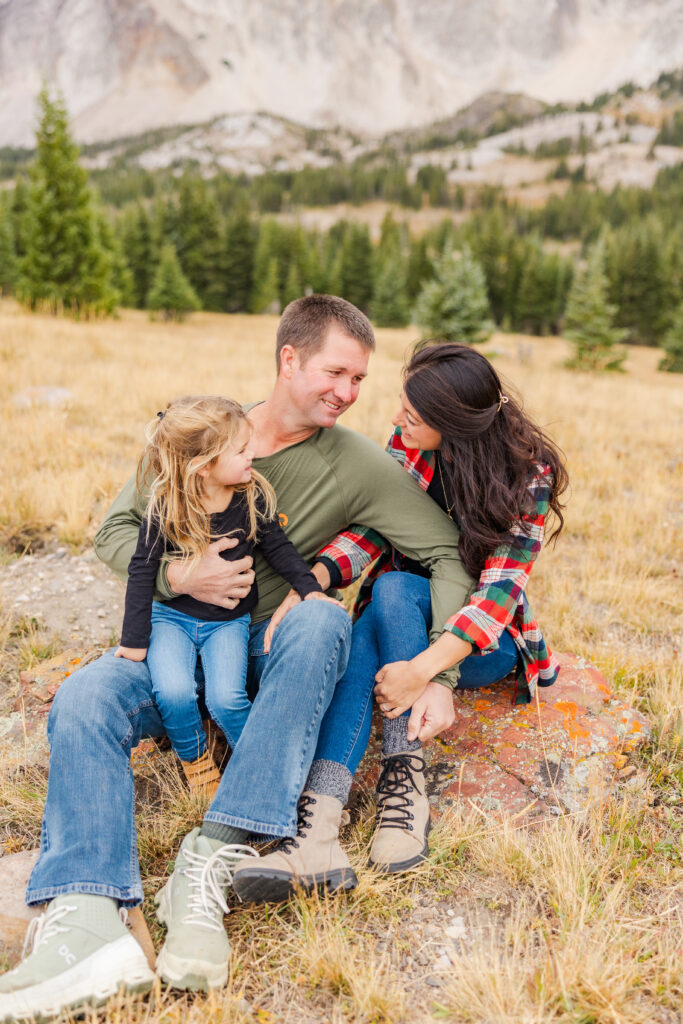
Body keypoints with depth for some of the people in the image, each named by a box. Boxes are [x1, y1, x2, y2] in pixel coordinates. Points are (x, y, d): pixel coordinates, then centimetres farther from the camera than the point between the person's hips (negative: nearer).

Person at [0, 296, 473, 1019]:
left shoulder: (359, 465, -3)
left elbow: (446, 553, -5)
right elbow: (115, 529, 3)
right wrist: (180, 577, -18)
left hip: (269, 648, -1)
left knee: (321, 621, -35)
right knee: (83, 698, -26)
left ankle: (211, 858, -39)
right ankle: (89, 920, -41)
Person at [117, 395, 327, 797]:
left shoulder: (253, 496, -9)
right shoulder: (165, 511, -16)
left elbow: (279, 547, 3)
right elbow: (142, 573, -8)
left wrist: (311, 589, -9)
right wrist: (135, 640, -7)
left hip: (230, 620, 1)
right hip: (172, 616, -1)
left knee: (226, 698, -20)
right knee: (173, 692, -24)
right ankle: (195, 759, 8)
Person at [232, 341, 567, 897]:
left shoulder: (527, 475, -16)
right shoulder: (407, 445, -3)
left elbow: (501, 589, -24)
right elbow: (371, 529, -8)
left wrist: (423, 667, -38)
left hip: (484, 640, -3)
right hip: (397, 617, 3)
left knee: (393, 588, -34)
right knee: (359, 642, -33)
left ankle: (406, 782, -33)